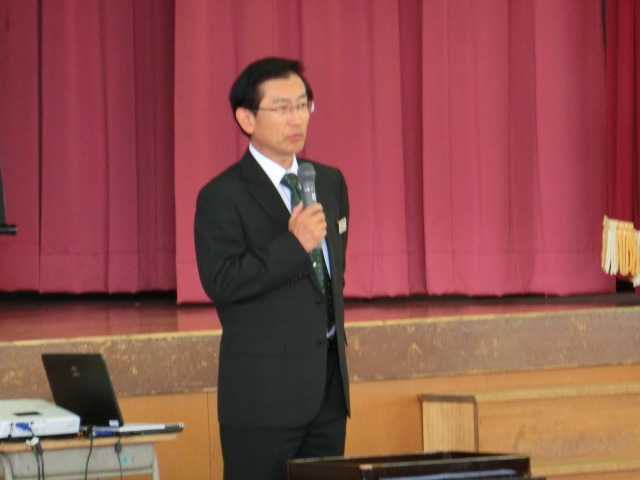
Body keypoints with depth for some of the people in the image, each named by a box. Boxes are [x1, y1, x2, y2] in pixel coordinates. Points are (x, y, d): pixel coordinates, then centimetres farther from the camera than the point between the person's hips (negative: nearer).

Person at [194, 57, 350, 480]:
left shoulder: (330, 182, 14)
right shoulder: (223, 197, -8)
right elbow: (220, 282, -18)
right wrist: (293, 245, -22)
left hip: (328, 382, 7)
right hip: (263, 391, -7)